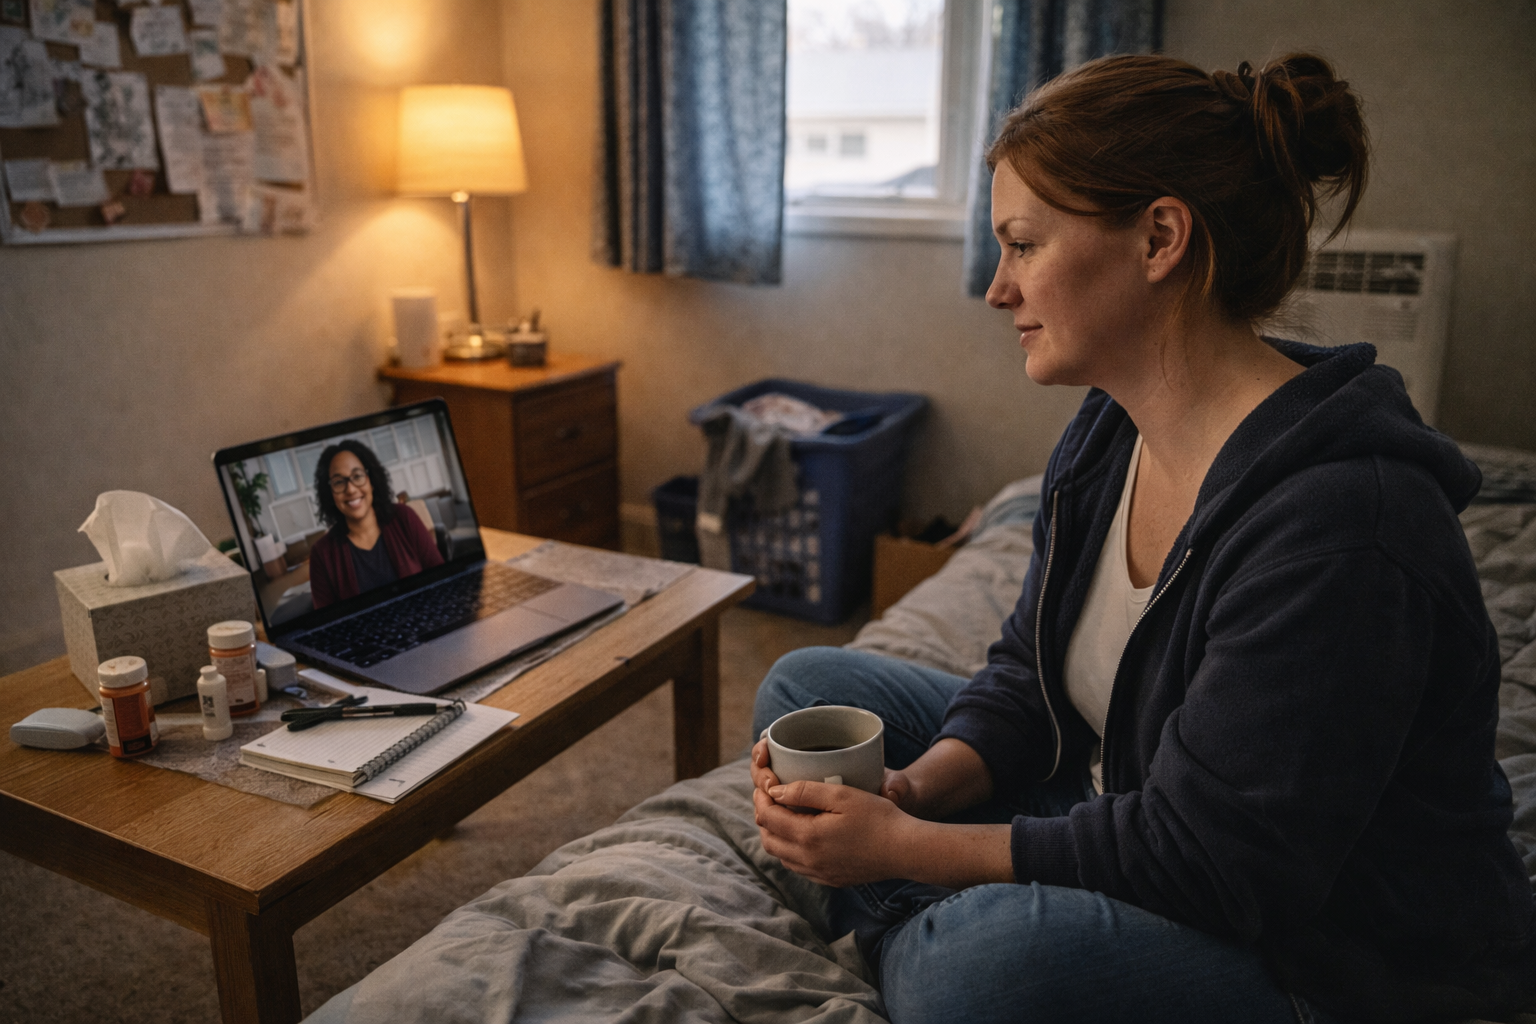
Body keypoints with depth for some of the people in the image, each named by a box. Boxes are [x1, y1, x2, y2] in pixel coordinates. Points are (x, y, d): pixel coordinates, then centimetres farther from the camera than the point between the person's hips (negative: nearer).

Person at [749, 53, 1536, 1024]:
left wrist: (908, 845, -23)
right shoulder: (1107, 434, -3)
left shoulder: (1337, 528, -31)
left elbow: (1204, 862, -27)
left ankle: (921, 940, -4)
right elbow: (1030, 672, 4)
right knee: (810, 686, 3)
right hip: (1118, 820, 8)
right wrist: (917, 786, -15)